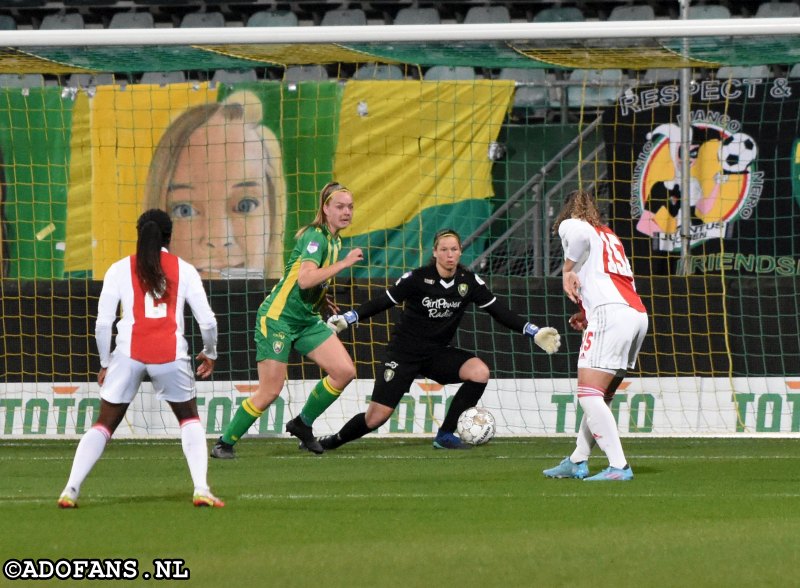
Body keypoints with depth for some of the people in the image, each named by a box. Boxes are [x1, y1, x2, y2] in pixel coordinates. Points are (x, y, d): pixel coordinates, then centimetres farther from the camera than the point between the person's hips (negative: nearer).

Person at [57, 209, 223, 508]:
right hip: (171, 353, 0)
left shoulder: (120, 270, 9)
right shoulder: (184, 270, 11)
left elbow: (103, 323, 3)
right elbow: (207, 320, 9)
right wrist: (210, 354, 27)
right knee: (190, 419, 21)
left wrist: (105, 364, 16)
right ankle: (201, 489, 6)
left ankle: (71, 489, -4)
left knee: (104, 424, 10)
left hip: (129, 352, 0)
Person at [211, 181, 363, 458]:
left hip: (307, 320, 8)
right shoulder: (315, 236, -17)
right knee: (270, 391, -9)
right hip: (278, 318, -8)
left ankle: (303, 423, 12)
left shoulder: (334, 240, 10)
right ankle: (225, 443, 8)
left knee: (345, 371, -7)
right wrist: (344, 263, -29)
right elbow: (305, 279, -33)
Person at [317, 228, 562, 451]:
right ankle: (333, 441, 18)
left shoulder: (469, 282, -4)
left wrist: (533, 331, -8)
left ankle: (445, 434, -10)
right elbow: (383, 302, -8)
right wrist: (345, 319, -15)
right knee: (376, 418, -12)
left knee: (480, 372, -23)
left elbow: (499, 311, -1)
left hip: (438, 353, 4)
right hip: (404, 352, -4)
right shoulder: (418, 278, -14)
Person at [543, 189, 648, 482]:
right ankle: (577, 462, 21)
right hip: (638, 313, 8)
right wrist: (588, 313, 29)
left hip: (611, 314, -8)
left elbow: (580, 234, -17)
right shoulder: (610, 236, 29)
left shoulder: (570, 225, 9)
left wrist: (568, 270, -4)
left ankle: (618, 466, -20)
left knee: (589, 394, -10)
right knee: (601, 397, 16)